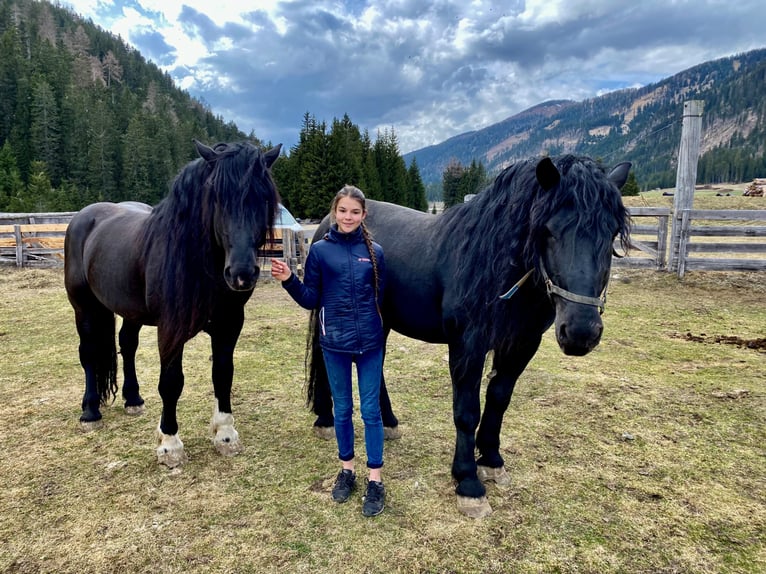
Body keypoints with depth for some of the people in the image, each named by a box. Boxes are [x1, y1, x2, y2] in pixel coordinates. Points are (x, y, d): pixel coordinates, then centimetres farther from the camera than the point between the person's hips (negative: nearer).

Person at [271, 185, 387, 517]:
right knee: (342, 409, 14)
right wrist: (288, 280, -15)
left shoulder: (374, 251, 1)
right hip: (335, 342, 0)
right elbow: (310, 300, -1)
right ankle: (346, 470, 33)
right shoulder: (320, 250, -2)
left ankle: (375, 480, 18)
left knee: (371, 410, 6)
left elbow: (381, 297, 8)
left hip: (370, 342, 0)